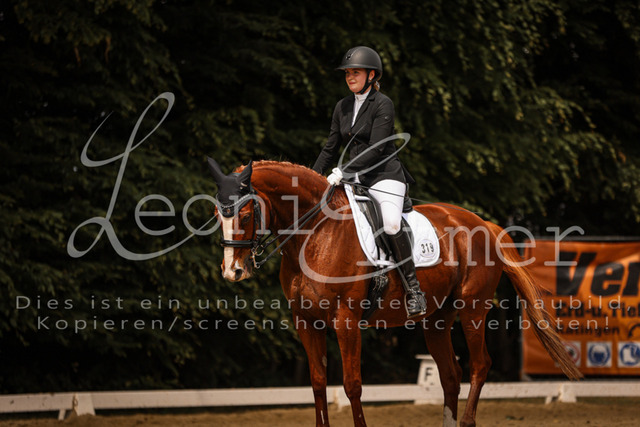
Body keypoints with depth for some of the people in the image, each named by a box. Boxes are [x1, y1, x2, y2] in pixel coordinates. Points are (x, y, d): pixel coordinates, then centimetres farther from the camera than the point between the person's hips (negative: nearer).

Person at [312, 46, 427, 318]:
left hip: (385, 175, -8)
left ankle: (413, 289, -25)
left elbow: (376, 149, -17)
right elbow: (330, 148, 19)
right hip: (355, 178, 8)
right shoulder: (342, 107, 13)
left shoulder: (383, 105, -8)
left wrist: (343, 172, -23)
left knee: (391, 223, -31)